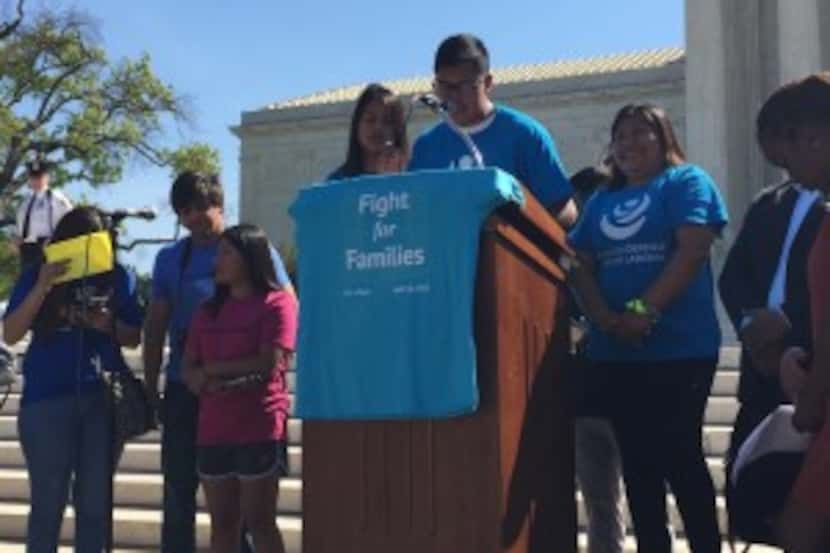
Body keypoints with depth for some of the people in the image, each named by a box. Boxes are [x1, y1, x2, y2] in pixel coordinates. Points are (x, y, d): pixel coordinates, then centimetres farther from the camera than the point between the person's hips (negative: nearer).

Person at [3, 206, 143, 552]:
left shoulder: (118, 277, 6)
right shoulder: (36, 275, 2)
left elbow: (134, 337, 10)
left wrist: (110, 326, -11)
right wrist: (43, 287, -16)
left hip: (104, 400, 2)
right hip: (47, 400, -1)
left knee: (96, 500, 8)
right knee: (48, 501, 2)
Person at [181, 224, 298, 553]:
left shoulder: (276, 303, -3)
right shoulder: (209, 309, 17)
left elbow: (268, 364, -12)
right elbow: (188, 370, 12)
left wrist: (210, 369, -4)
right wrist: (205, 383, -11)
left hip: (260, 429, -6)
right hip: (213, 430, 6)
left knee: (259, 521, -2)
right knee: (222, 522, 9)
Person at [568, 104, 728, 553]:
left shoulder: (686, 182, 1)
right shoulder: (600, 201, 17)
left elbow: (691, 251, -12)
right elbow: (581, 265, 8)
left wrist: (645, 310, -20)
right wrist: (605, 320, -11)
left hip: (680, 348, -6)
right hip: (614, 351, 6)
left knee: (679, 455, -5)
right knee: (637, 460, 10)